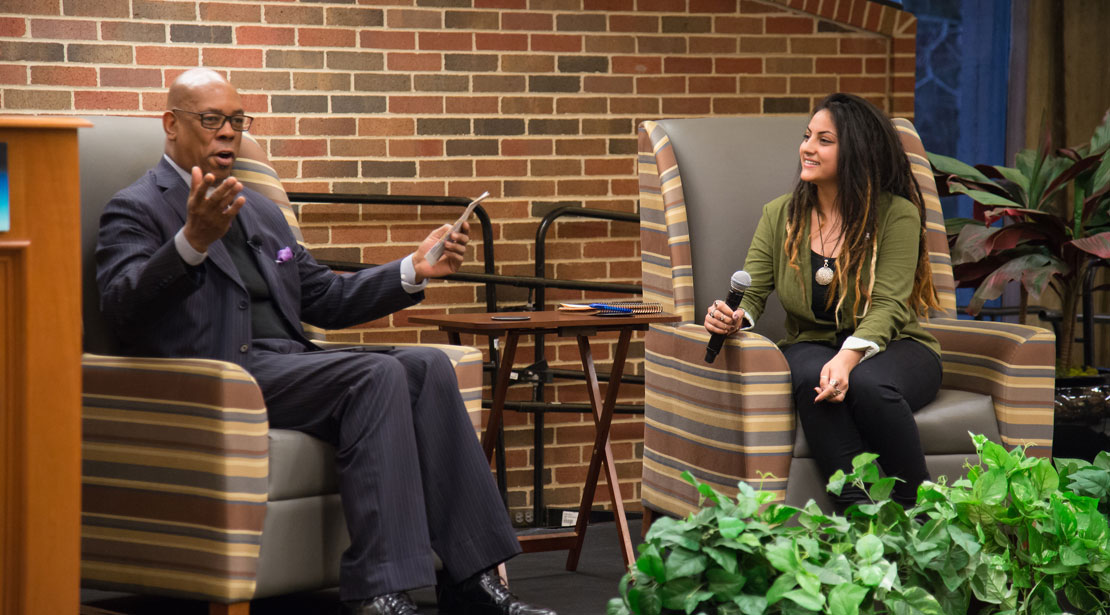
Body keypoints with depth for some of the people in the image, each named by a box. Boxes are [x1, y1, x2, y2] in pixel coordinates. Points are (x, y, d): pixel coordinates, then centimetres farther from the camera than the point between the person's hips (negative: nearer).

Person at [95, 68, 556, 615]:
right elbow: (122, 307, -17)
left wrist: (412, 271, 13)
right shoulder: (136, 209, 2)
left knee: (427, 366, -15)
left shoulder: (259, 211, 27)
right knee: (377, 375, -27)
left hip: (288, 362, 8)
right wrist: (194, 240, -33)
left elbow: (324, 298, 28)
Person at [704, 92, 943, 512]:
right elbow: (751, 293, 2)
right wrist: (734, 316, -25)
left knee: (867, 384, -37)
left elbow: (887, 306, -14)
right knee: (813, 379, -35)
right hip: (812, 345, 2)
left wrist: (849, 357, -34)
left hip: (889, 347, -2)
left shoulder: (896, 215, -6)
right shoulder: (779, 215, 6)